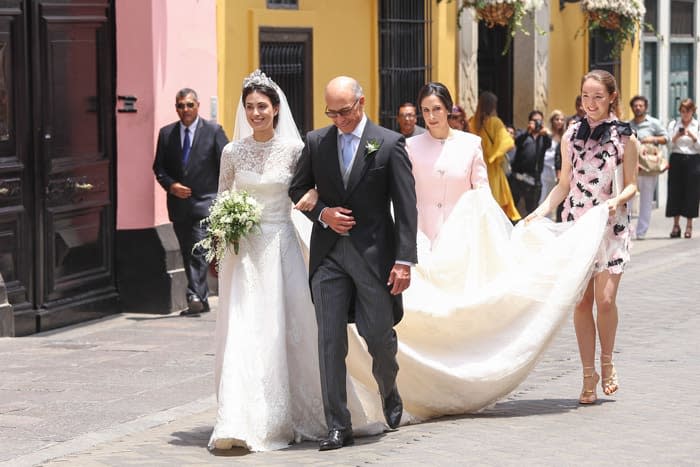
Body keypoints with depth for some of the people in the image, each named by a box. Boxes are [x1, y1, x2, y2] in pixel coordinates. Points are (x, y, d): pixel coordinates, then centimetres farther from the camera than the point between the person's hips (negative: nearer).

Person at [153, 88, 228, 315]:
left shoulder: (213, 131, 0)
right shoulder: (166, 133, 9)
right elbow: (159, 168, 11)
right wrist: (171, 185, -7)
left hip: (205, 202, -4)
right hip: (179, 203, 4)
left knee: (199, 251, -16)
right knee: (188, 254, 9)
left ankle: (195, 296, -20)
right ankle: (202, 300, 17)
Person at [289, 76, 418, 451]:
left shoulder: (390, 144, -4)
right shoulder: (316, 142, 5)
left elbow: (405, 206, -6)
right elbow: (297, 190, 16)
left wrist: (404, 261, -13)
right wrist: (322, 214, -5)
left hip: (374, 252, -2)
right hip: (328, 254, 2)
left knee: (378, 335, 3)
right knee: (330, 341, -2)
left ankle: (389, 392, 35)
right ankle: (338, 426, 1)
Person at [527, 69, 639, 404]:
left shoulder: (624, 137, 2)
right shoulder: (571, 136, 9)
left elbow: (631, 185, 3)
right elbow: (564, 185, 13)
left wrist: (618, 200, -17)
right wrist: (541, 210, -1)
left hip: (611, 225, -3)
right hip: (576, 225, 3)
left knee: (605, 299, -12)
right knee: (581, 301, 0)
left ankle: (606, 362, 12)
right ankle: (589, 374, 8)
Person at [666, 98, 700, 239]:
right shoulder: (673, 125, 8)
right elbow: (668, 145, 3)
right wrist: (676, 137, -14)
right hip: (677, 160, 1)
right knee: (675, 191, -1)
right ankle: (676, 225, 7)